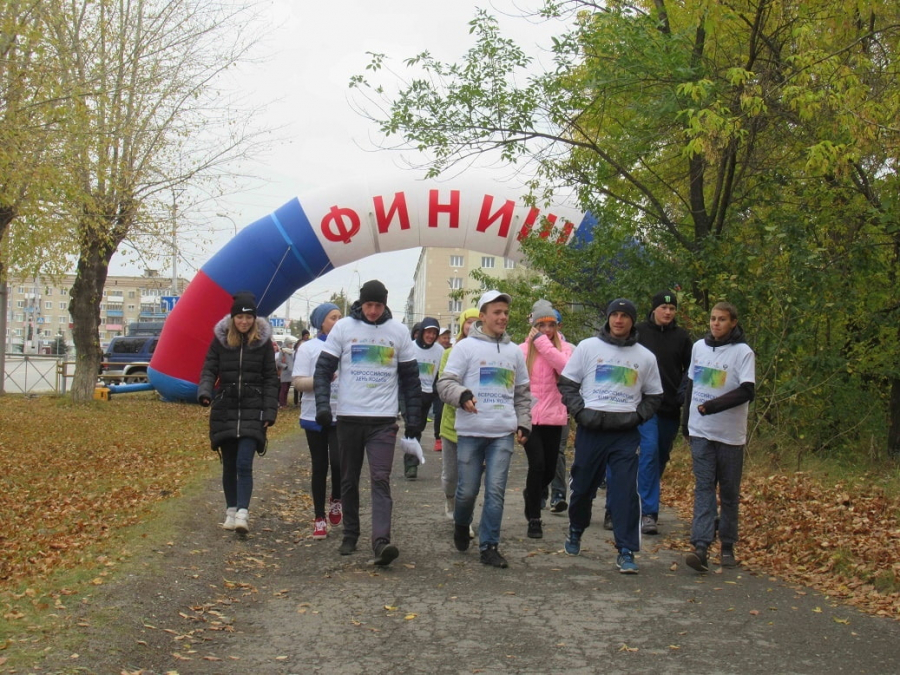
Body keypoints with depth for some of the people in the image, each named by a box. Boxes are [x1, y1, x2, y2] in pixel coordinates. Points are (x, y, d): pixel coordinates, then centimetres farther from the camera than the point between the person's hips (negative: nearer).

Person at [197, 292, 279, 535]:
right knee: (229, 465, 10)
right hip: (225, 410, 2)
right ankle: (231, 511, 22)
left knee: (244, 463, -14)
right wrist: (205, 392, -19)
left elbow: (270, 379, 2)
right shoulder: (220, 339, 3)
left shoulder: (263, 341, 1)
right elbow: (209, 370, 2)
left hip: (252, 411, -2)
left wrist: (269, 412, -5)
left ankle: (243, 514, -19)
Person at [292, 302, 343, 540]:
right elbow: (297, 382, -5)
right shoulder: (308, 348, 1)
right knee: (319, 466, 5)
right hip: (315, 416, -1)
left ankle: (336, 501, 15)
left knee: (338, 461, -14)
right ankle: (319, 518, 17)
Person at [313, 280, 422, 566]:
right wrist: (323, 404, -15)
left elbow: (410, 377, 9)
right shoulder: (343, 327, 1)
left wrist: (414, 418, 4)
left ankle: (381, 542, -20)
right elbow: (323, 369, 0)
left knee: (380, 481, -11)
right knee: (349, 481, 10)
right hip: (348, 417, 1)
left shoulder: (399, 331, 4)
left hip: (384, 420, -1)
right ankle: (350, 535, 24)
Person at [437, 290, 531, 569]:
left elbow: (522, 392, 22)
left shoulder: (514, 351, 14)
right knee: (467, 489, 3)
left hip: (503, 433, 3)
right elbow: (445, 383, -4)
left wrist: (523, 423, 12)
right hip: (471, 431, -3)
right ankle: (461, 525, 33)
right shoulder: (466, 347, 0)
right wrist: (462, 395, -23)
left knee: (496, 490, -3)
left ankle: (489, 546, 5)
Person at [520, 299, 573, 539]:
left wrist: (543, 342, -18)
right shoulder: (523, 350, 1)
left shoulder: (565, 348, 2)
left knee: (550, 469, 9)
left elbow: (566, 368, -20)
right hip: (529, 417, -2)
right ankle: (534, 519, -1)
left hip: (553, 417, 2)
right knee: (537, 463, -15)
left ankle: (531, 495, 43)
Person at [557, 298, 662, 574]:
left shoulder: (645, 357, 7)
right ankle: (575, 531, 37)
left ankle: (626, 551, -4)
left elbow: (653, 396, 15)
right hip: (591, 429, 0)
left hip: (626, 433, 0)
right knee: (582, 486, 12)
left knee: (626, 491, -8)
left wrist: (637, 416, -2)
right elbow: (567, 383, 6)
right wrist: (580, 411, -8)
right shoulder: (588, 347, 3)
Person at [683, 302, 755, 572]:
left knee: (729, 492, 7)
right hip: (701, 431, 3)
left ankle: (727, 546, 18)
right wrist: (687, 422, 17)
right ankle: (701, 546, -15)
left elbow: (747, 392, -15)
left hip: (730, 434, -3)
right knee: (703, 488, -7)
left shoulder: (743, 352, -6)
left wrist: (713, 406, -22)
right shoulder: (699, 347, 9)